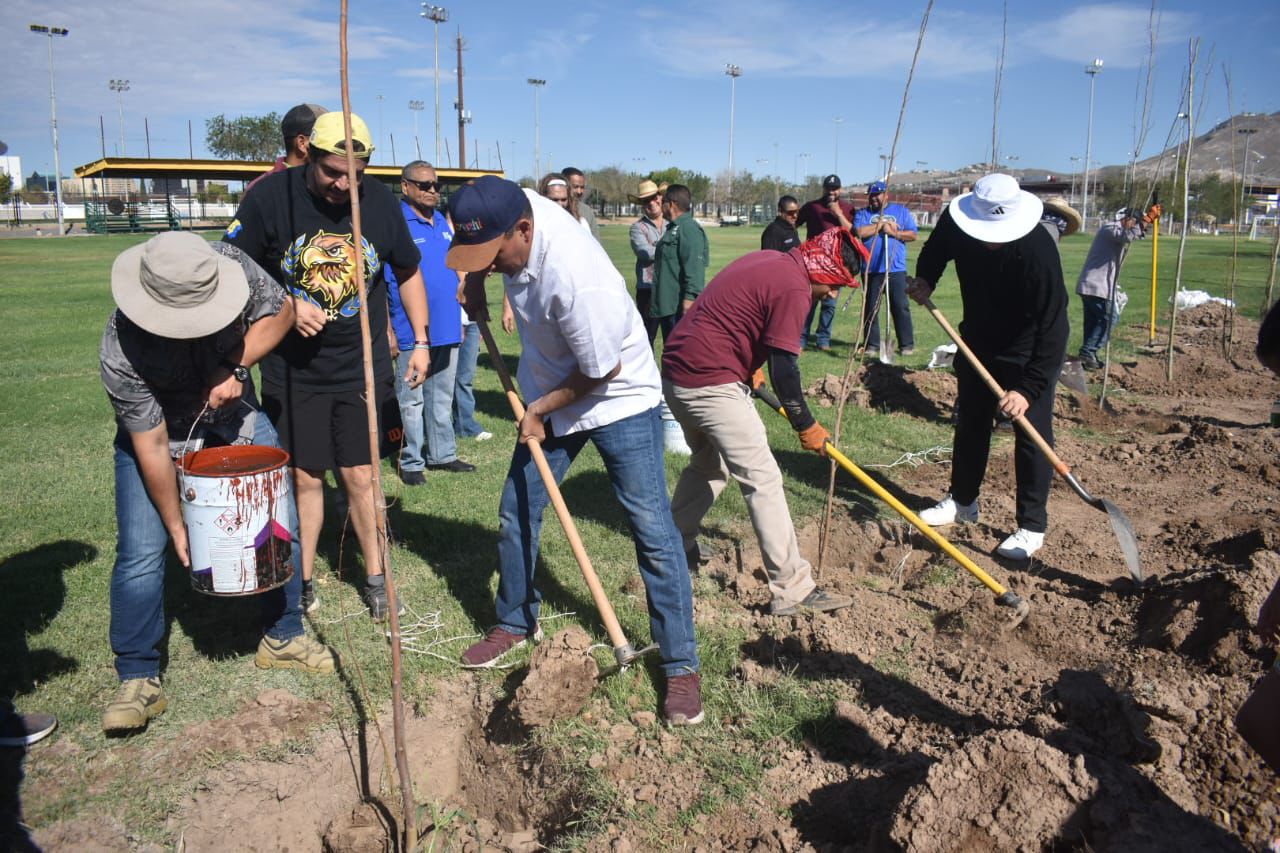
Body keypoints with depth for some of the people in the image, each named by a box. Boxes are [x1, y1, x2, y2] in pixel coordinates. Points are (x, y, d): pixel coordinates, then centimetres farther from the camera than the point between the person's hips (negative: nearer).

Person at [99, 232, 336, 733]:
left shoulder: (231, 265, -30)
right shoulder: (122, 353, -35)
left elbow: (281, 311, -12)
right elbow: (151, 447, -27)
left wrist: (236, 365, -28)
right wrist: (176, 526, -17)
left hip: (235, 416, 4)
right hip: (157, 433, -3)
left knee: (282, 524, 2)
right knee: (141, 552, -11)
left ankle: (282, 638, 21)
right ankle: (138, 680, 7)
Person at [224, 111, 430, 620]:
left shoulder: (380, 202, -3)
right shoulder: (272, 197, -10)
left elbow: (408, 272, 11)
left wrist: (420, 341, 6)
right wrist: (286, 308, -18)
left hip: (364, 369, 1)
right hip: (293, 371, -1)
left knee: (361, 477, 6)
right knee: (303, 477, 7)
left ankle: (376, 579, 22)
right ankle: (302, 583, 24)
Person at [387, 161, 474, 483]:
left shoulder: (444, 222, 12)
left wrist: (459, 319, 18)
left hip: (447, 330, 7)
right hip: (412, 333, -7)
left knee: (442, 397, 15)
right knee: (412, 401, 3)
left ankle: (442, 454, 26)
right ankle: (411, 462, 14)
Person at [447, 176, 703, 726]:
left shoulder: (574, 278, -36)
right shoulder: (513, 209, -13)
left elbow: (602, 371, -24)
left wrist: (540, 409, -11)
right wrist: (476, 280, -2)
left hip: (618, 398, -7)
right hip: (549, 397, 8)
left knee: (652, 531, -6)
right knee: (515, 514, 11)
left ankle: (681, 665, 5)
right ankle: (516, 623, 33)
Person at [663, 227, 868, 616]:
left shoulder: (765, 260, 16)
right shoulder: (794, 288, -13)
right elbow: (784, 369, -14)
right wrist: (806, 426, -3)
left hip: (676, 370, 10)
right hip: (710, 383, -10)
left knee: (710, 464, 28)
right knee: (763, 481, -6)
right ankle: (793, 590, -3)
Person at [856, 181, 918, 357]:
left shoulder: (901, 211, 11)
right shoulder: (863, 213, 10)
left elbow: (912, 235, 3)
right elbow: (860, 232, -9)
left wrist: (894, 233, -11)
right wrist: (882, 225, -7)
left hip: (896, 269, -1)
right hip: (871, 269, 1)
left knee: (901, 307, -1)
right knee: (871, 308, 4)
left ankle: (907, 344, 6)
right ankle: (872, 345, 11)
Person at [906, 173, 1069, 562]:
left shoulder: (1038, 251, -35)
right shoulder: (956, 222, -21)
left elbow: (1052, 328, -34)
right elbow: (935, 252, 5)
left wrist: (1029, 388, -40)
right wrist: (924, 279, -16)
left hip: (1030, 350, -5)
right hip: (978, 340, 6)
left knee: (1032, 432, -4)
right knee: (969, 422, 16)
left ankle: (1032, 526, 8)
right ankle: (962, 501, 33)